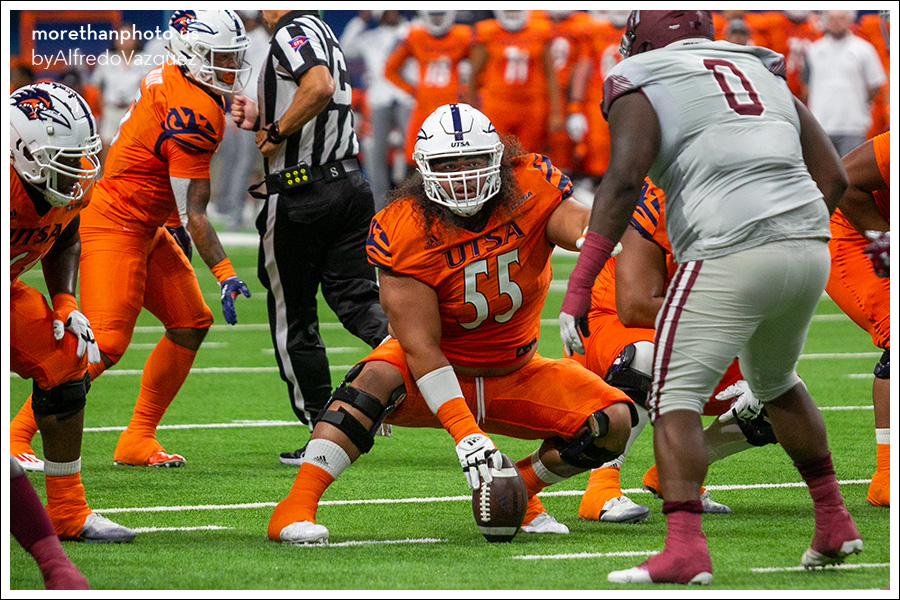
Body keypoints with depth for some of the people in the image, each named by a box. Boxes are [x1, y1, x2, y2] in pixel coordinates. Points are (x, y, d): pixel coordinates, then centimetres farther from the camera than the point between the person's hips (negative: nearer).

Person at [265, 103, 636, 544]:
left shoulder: (531, 190, -14)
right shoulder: (406, 231, -23)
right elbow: (421, 346, -26)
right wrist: (465, 434, -35)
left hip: (515, 373, 4)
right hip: (436, 375, -3)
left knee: (614, 422, -15)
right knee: (377, 379, -36)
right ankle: (295, 509, -36)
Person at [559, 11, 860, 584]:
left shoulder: (643, 91, 3)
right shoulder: (766, 78, 22)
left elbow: (623, 182, -12)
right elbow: (833, 177, 19)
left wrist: (579, 288, -13)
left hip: (729, 257, -7)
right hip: (808, 250, 7)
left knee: (676, 396, -1)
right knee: (775, 382, 29)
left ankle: (685, 548, -17)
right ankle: (834, 524, 32)